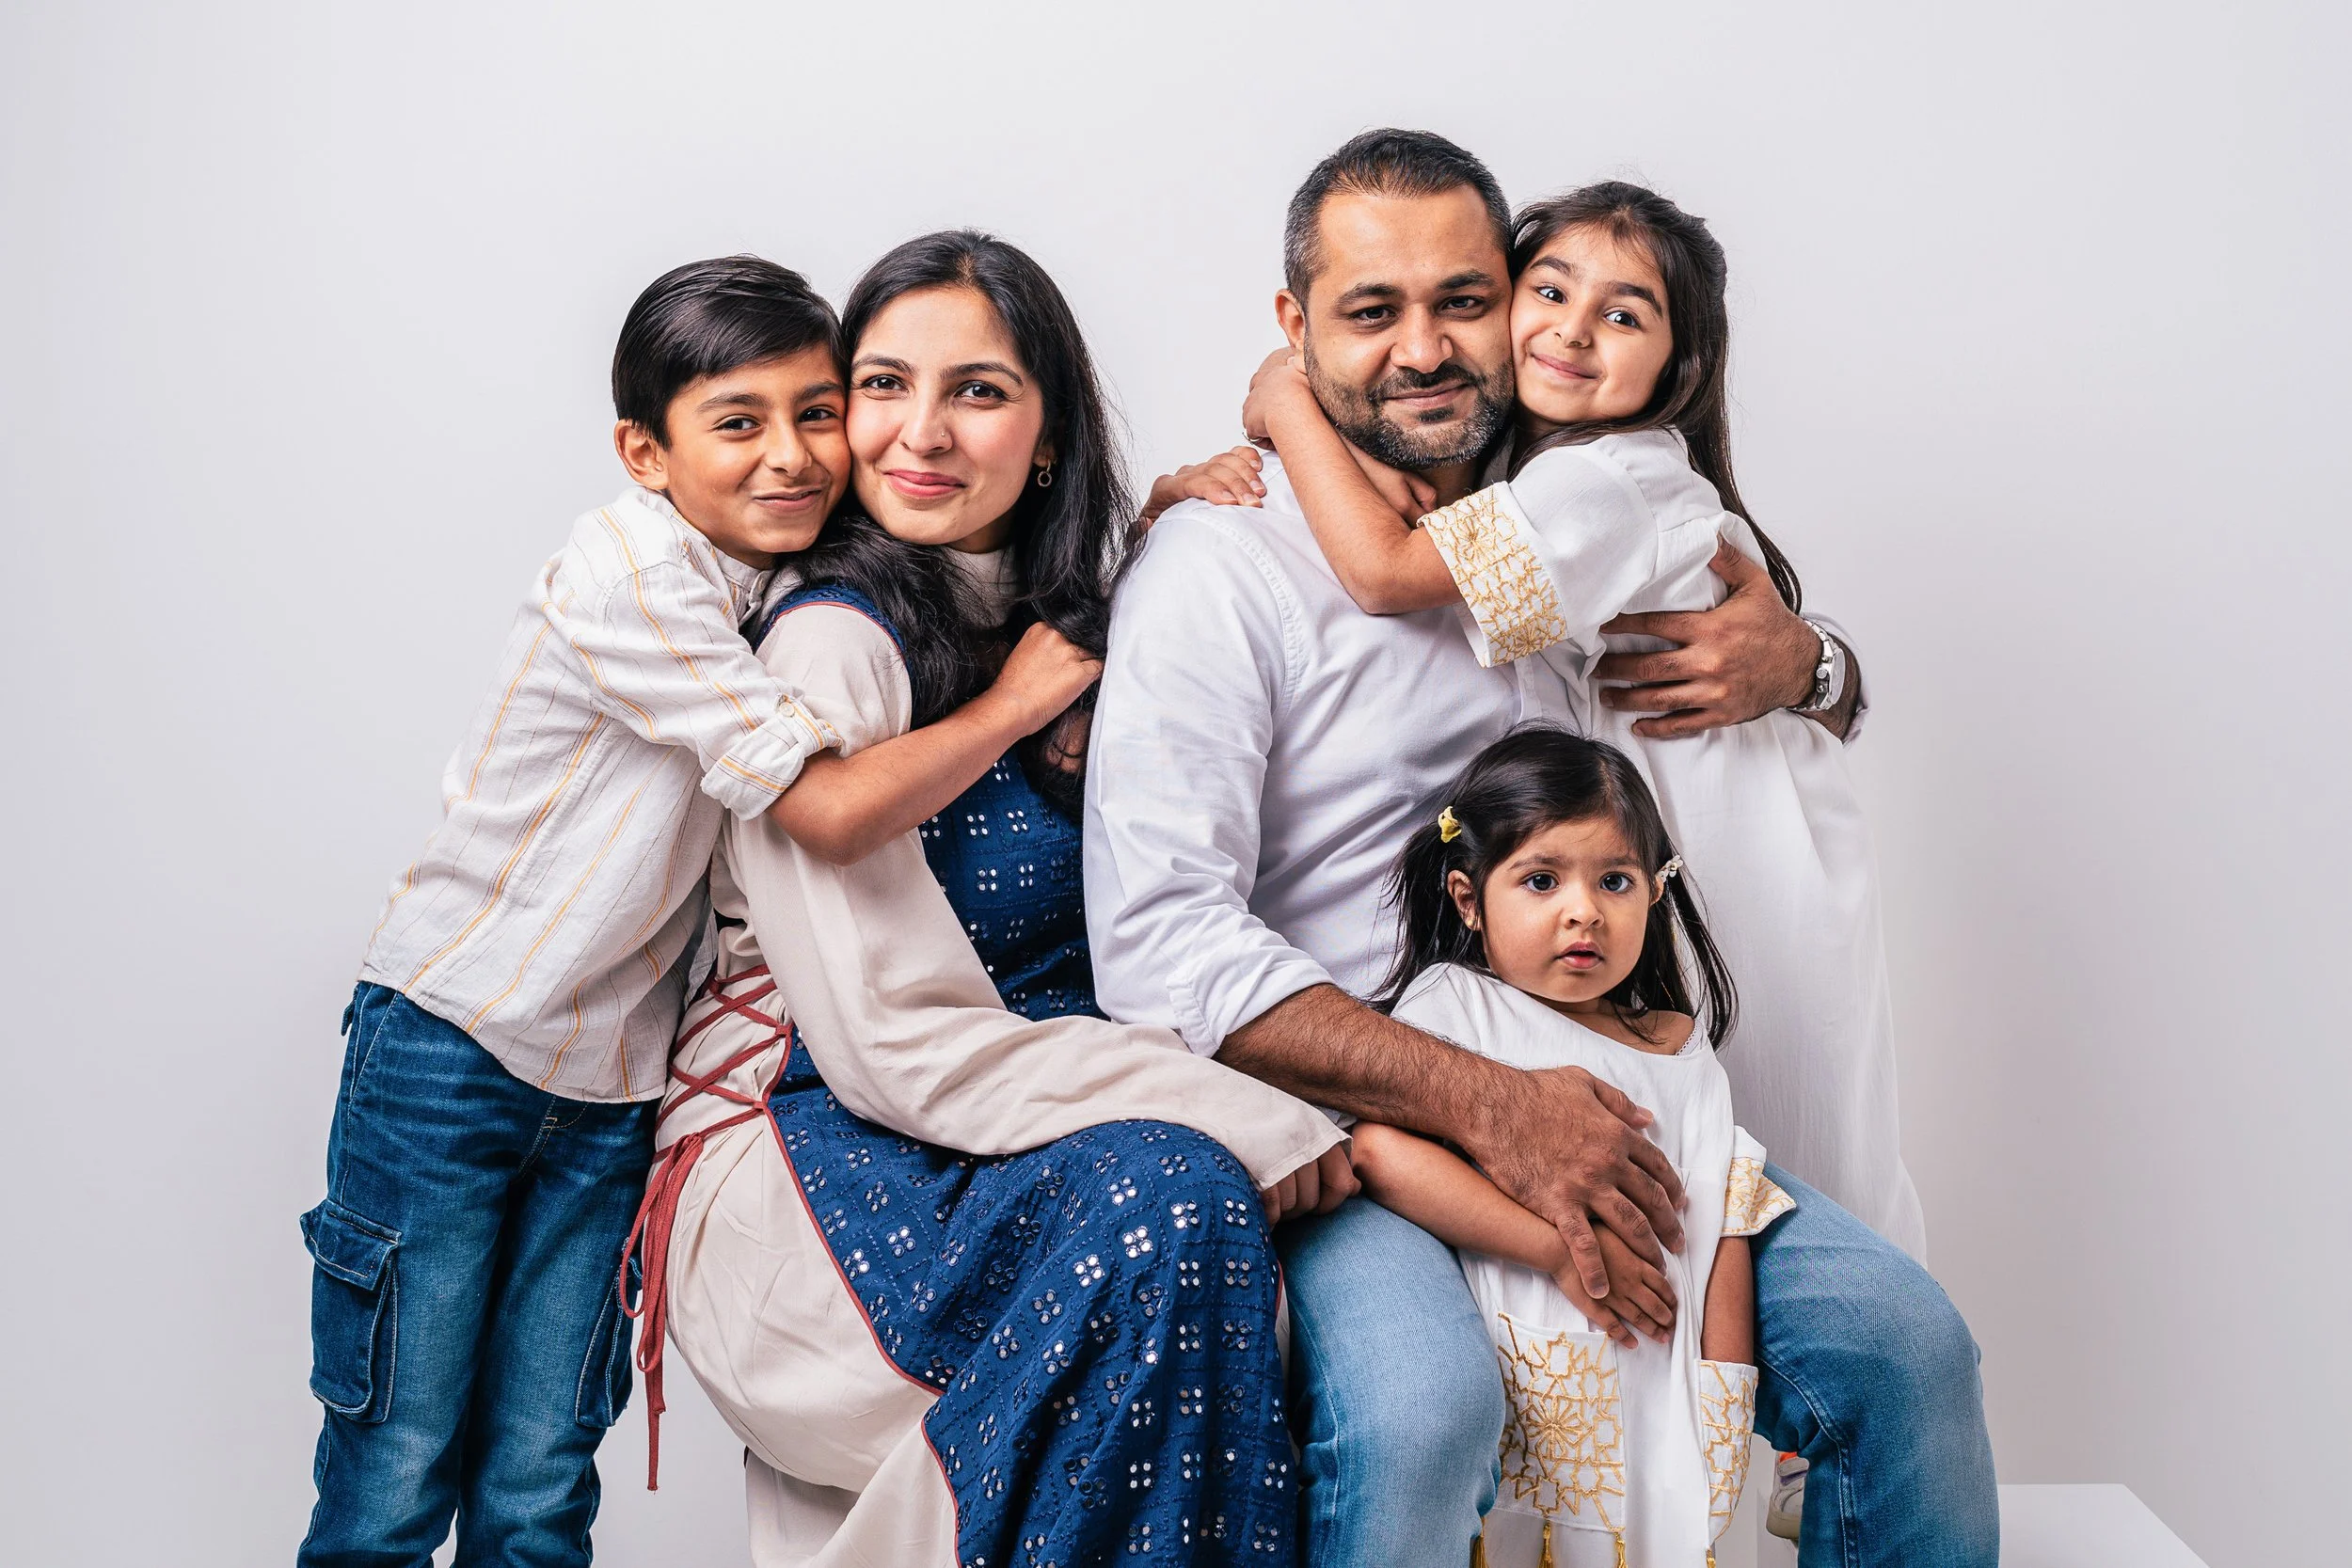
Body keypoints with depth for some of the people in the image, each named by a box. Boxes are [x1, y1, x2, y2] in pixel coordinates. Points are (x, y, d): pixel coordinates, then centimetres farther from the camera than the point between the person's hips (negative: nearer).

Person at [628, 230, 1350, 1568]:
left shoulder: (1055, 628, 12)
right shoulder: (832, 645, -13)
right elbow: (902, 1045, -19)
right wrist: (1264, 1127, -21)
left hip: (1008, 1132, 8)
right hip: (806, 1152, -7)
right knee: (1173, 1203, -32)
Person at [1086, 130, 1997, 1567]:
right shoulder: (1226, 560, -6)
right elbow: (1159, 943, -17)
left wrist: (1799, 658, -1)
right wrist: (1484, 1103, -23)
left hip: (1579, 1099, 6)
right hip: (1323, 1120, -5)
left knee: (1906, 1340, -11)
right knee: (1423, 1400, -34)